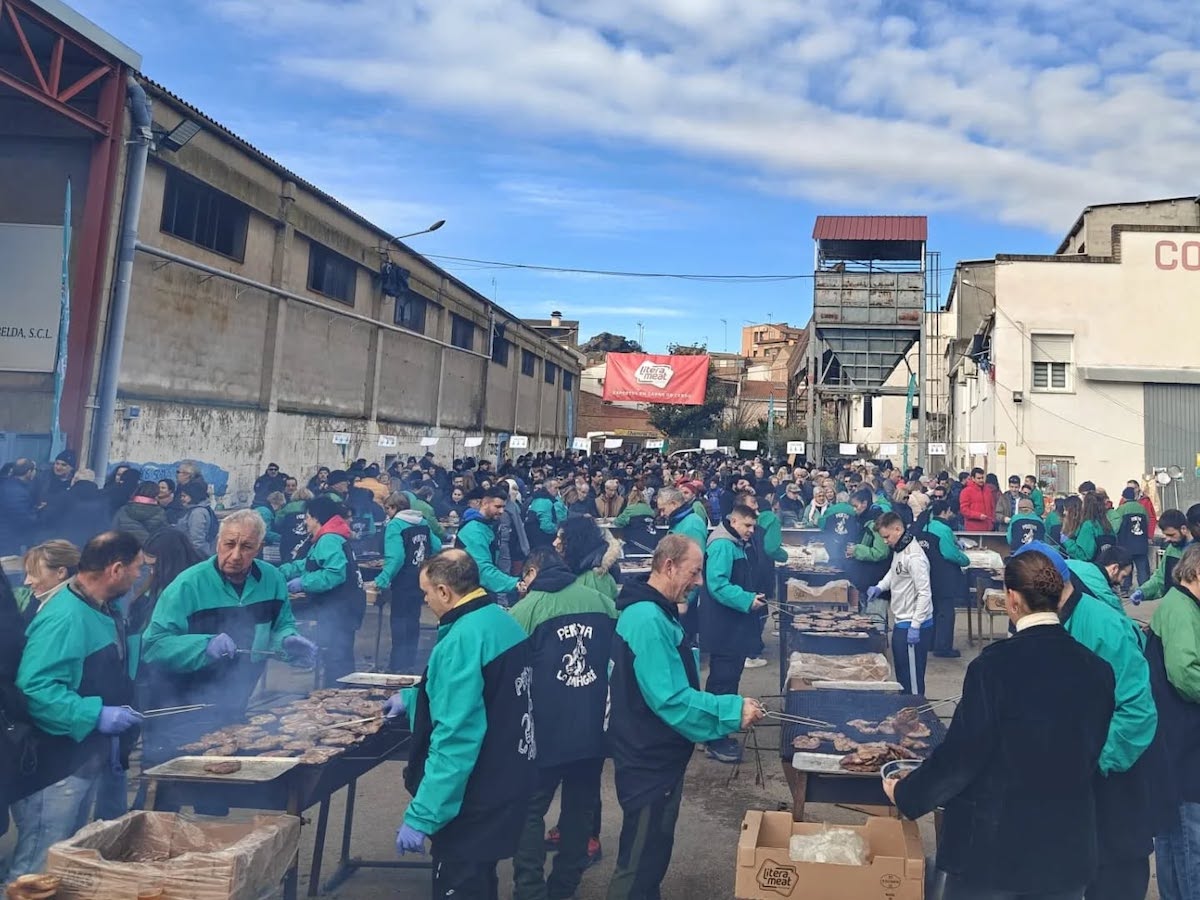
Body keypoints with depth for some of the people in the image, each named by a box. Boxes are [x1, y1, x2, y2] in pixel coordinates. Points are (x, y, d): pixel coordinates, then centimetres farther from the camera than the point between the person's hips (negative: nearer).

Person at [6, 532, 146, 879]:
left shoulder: (105, 611, 7)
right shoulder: (64, 618, -23)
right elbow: (33, 689, -31)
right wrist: (96, 716, -29)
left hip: (96, 759, 10)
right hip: (58, 765, -10)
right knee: (39, 868, 3)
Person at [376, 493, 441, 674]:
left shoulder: (395, 525, -14)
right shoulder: (422, 523, 7)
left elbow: (395, 557, -25)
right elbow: (436, 547, 10)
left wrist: (383, 579, -25)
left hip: (403, 580, -7)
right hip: (421, 579, 7)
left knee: (399, 620, 0)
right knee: (413, 619, 15)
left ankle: (398, 665, 1)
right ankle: (410, 662, 22)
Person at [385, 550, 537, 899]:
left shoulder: (462, 641, -24)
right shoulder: (504, 622, 4)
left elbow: (455, 738, -29)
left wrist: (420, 816, -25)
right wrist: (413, 697, 27)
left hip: (475, 800, -9)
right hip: (508, 783, 9)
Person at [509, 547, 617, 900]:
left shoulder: (525, 610, -10)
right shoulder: (603, 602, 1)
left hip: (544, 731, -4)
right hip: (593, 729, 4)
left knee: (529, 811, 12)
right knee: (580, 808, 18)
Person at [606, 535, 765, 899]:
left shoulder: (655, 611, 6)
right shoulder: (648, 620, -28)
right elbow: (669, 700, -30)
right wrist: (733, 710, -26)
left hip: (658, 752, 10)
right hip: (648, 758, -10)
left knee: (653, 851, 25)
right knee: (639, 861, 6)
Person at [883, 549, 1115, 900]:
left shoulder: (995, 664, -20)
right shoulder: (1097, 669, -5)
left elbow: (962, 753, -17)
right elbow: (1093, 754, 7)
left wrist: (906, 794, -2)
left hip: (994, 847, -4)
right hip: (1069, 848, 5)